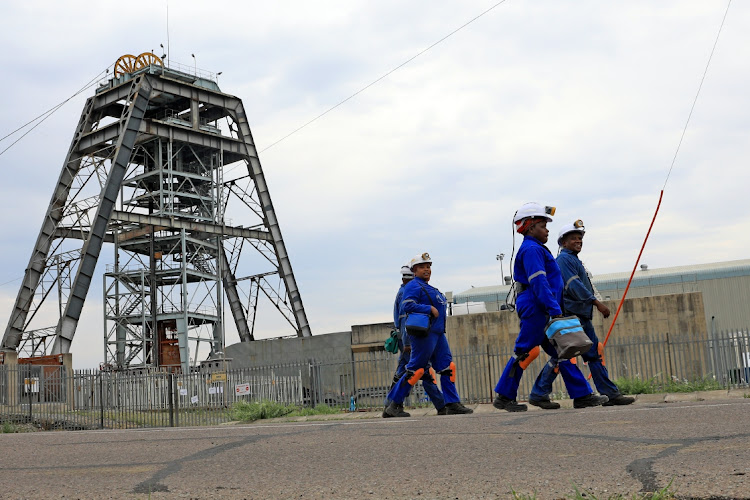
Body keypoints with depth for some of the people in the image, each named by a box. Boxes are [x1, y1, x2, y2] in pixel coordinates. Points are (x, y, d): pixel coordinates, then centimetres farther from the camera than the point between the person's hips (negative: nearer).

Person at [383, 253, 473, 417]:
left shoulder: (429, 288, 23)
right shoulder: (413, 286, -6)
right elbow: (407, 305, -19)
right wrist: (430, 308, -20)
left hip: (437, 333, 10)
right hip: (424, 333, -10)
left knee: (447, 367, 3)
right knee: (415, 370, -7)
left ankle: (452, 404, 3)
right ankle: (394, 405, 2)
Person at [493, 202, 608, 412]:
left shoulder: (535, 249, 22)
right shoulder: (531, 249, -12)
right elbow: (538, 283, -21)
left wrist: (554, 308, 23)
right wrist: (555, 309, -25)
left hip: (541, 311, 11)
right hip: (535, 309, -11)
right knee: (525, 352, -5)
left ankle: (582, 395, 8)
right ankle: (504, 397, 2)